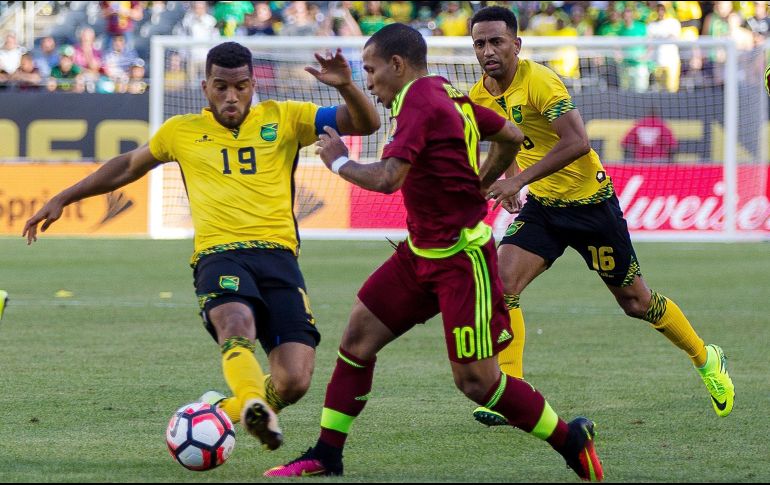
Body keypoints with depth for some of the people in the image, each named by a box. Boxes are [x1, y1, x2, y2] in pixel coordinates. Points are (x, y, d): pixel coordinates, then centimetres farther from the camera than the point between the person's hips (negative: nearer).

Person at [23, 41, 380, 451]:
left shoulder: (283, 119, 13)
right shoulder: (182, 132, 17)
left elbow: (365, 123, 8)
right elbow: (129, 166, 34)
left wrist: (345, 86, -13)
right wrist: (63, 199, 35)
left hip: (277, 253, 1)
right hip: (218, 254, -1)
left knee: (293, 382, -13)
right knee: (237, 322, -38)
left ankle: (228, 409, 18)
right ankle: (253, 404, -63)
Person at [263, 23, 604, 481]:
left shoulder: (420, 103, -19)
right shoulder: (450, 96, 10)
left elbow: (386, 178, -30)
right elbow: (511, 136, 22)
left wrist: (339, 160, -12)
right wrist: (476, 186, 28)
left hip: (462, 259, -10)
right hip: (421, 251, 10)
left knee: (476, 380, -5)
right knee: (359, 336, 4)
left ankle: (571, 440, 10)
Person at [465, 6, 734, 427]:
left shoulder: (538, 81, -23)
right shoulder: (481, 96, 0)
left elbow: (576, 142, -33)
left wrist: (519, 180, -36)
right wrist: (510, 184, 6)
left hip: (590, 203, -6)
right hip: (542, 206, 6)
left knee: (635, 302, 6)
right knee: (502, 285, -16)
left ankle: (706, 359, 30)